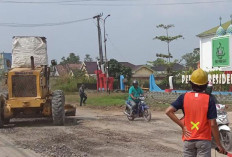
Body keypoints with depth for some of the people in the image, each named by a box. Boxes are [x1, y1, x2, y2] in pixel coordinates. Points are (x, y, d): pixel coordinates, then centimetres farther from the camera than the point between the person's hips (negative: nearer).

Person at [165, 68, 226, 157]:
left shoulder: (184, 97, -3)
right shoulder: (209, 100, -9)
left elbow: (168, 111, -11)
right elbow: (213, 124, -12)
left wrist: (182, 126, -4)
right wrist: (218, 144, -4)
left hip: (188, 139, 2)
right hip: (203, 139, -2)